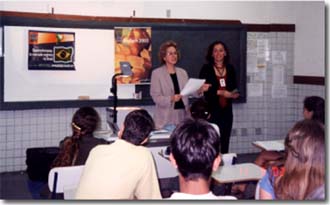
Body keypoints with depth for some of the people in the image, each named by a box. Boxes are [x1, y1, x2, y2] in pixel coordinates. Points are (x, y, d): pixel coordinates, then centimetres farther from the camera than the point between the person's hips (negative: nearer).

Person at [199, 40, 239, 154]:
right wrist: (219, 92, -16)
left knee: (224, 142, 6)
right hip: (211, 110, -4)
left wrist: (234, 94, -4)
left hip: (226, 110, 4)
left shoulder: (230, 69, 11)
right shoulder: (206, 69, -2)